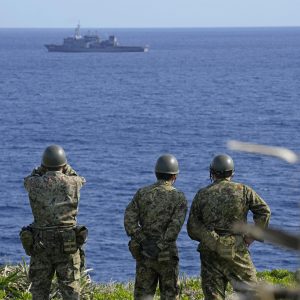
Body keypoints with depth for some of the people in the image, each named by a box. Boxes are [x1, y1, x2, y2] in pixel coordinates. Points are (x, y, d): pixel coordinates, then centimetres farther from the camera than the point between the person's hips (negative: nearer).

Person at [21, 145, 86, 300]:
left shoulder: (34, 184, -6)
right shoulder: (72, 183, -6)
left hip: (40, 244, 1)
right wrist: (64, 166, 31)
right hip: (67, 244, -1)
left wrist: (43, 167, 26)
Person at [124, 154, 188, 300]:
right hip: (167, 255, -2)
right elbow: (175, 226, -18)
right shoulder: (179, 198, -6)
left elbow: (129, 220, -8)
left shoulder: (141, 193, 3)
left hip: (143, 253, 2)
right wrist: (160, 246, -16)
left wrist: (144, 242, -10)